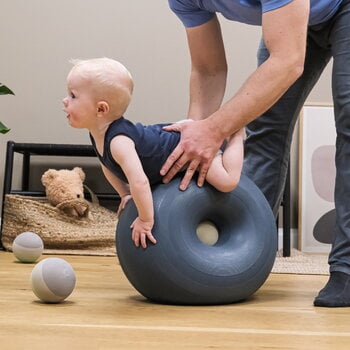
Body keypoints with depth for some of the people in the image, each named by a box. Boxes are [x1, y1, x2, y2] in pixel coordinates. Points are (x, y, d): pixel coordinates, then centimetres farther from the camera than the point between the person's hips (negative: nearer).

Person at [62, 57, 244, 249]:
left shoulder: (119, 141, -41)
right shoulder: (98, 135, -11)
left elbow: (139, 182, -47)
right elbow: (108, 166, 10)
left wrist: (145, 220, -35)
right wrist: (125, 194, 4)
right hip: (166, 137, 9)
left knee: (226, 181, -20)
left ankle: (235, 134, 8)